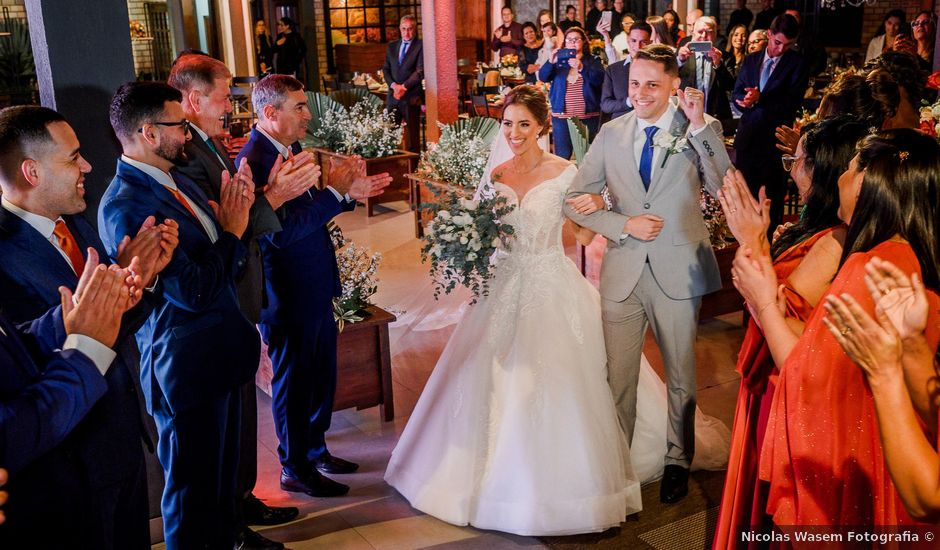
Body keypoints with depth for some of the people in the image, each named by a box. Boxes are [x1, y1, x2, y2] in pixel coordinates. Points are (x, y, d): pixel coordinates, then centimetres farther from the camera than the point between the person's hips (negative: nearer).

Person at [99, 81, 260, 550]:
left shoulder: (174, 181, 6)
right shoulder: (125, 206, -22)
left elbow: (229, 261, 10)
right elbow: (196, 291, -27)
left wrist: (236, 210, -9)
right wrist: (232, 231, -13)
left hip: (220, 353, 9)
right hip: (188, 367, -9)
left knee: (222, 470, 25)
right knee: (193, 485, 9)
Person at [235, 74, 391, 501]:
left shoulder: (289, 150, 6)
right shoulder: (255, 161, -22)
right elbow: (281, 232, -28)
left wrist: (348, 193, 1)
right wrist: (335, 191, -24)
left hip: (315, 288, 9)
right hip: (289, 297, -9)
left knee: (321, 375, 21)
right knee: (294, 381, 8)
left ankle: (315, 450, 39)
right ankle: (295, 469, 25)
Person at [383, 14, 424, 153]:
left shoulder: (421, 46, -2)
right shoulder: (392, 46, 16)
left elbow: (420, 71, -9)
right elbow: (385, 69, 13)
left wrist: (403, 87, -13)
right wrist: (393, 85, -5)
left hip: (411, 97, -5)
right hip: (393, 96, 5)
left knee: (412, 135, -1)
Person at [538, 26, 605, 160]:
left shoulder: (593, 61, 8)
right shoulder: (559, 61, 12)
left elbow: (599, 79, -10)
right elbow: (543, 77, -2)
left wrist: (581, 68, -26)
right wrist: (551, 62, -21)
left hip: (588, 116, -1)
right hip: (562, 116, 1)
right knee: (562, 157, -2)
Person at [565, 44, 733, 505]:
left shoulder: (701, 130, -6)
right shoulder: (611, 133, 2)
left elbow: (727, 189, -22)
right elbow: (574, 199, 2)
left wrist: (700, 126, -26)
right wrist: (623, 225, -12)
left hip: (677, 272, -2)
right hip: (623, 271, 2)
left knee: (681, 376, 16)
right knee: (617, 375, 12)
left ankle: (678, 460, 36)